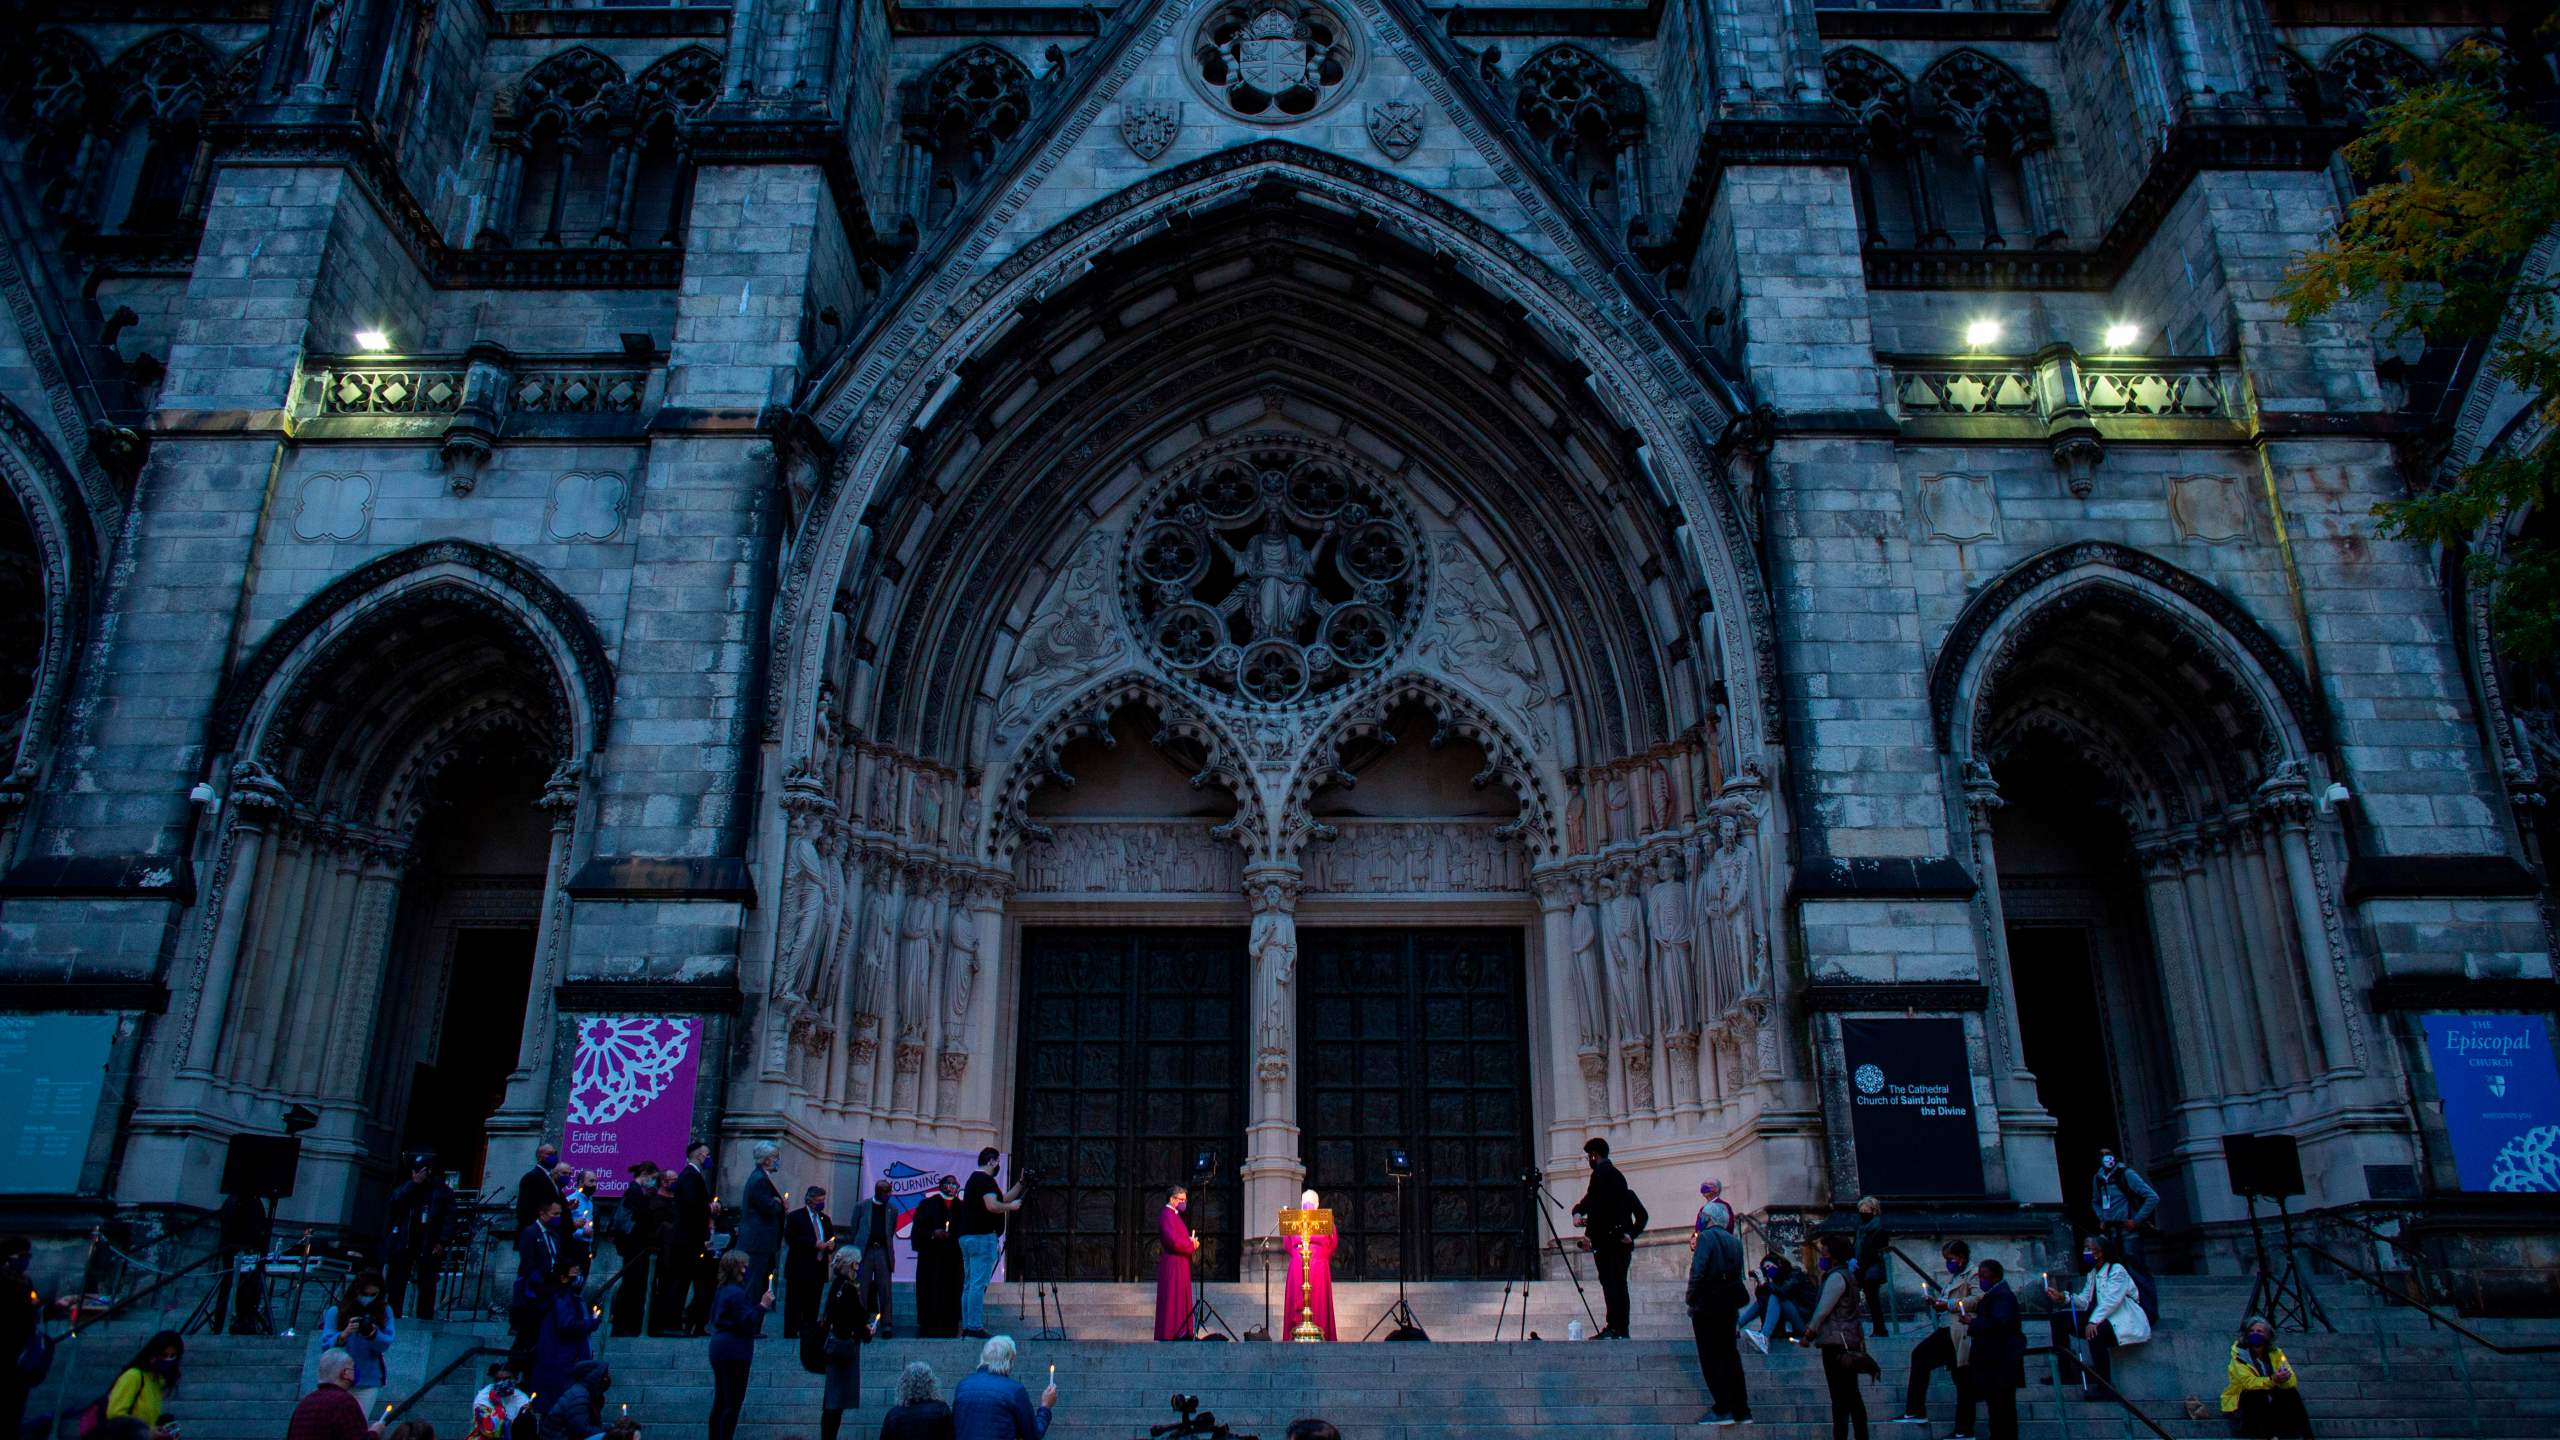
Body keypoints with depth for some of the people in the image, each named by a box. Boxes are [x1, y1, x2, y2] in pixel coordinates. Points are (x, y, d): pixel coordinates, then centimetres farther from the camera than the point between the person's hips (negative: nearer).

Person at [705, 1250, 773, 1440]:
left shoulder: (723, 1289, 11)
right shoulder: (737, 1292, -19)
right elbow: (747, 1322, -22)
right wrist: (762, 1305, -19)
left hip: (720, 1351, 10)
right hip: (734, 1352, -10)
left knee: (720, 1401, 15)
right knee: (733, 1403, -3)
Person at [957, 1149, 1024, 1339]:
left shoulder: (974, 1179, 22)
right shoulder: (985, 1180, -10)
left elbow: (1004, 1198, 25)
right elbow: (993, 1206, -22)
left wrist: (1021, 1183, 23)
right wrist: (1012, 1206, -6)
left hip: (966, 1236, 10)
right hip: (982, 1237, -10)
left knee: (968, 1284, 10)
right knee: (979, 1284, -10)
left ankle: (966, 1327, 11)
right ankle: (975, 1327, -12)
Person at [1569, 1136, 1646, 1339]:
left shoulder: (1601, 1173, -8)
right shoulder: (1617, 1174, 21)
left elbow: (1597, 1205, -14)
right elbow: (1590, 1199, 23)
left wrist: (1588, 1234, -10)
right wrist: (1577, 1211, 7)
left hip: (1606, 1238, -9)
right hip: (1621, 1237, 9)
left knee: (1609, 1282, -11)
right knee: (1620, 1283, 7)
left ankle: (1613, 1328, -16)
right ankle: (1622, 1329, 6)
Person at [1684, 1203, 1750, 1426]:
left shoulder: (1706, 1237, -9)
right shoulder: (1735, 1241, 11)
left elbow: (1697, 1270, -17)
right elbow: (1739, 1273, 12)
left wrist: (1691, 1299, -9)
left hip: (1708, 1305, -7)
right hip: (1729, 1305, 7)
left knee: (1710, 1357, -4)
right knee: (1730, 1355, 12)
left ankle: (1722, 1409, -9)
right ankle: (1741, 1410, 13)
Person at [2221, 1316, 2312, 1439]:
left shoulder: (2275, 1353, -4)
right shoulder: (2239, 1354, -17)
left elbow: (2292, 1381, -11)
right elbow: (2249, 1382, -28)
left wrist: (2284, 1378, -34)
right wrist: (2272, 1380, -42)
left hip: (2268, 1400, 4)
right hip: (2242, 1402, -4)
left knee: (2291, 1393, -19)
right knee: (2258, 1394, -33)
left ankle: (2307, 1435, -19)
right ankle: (2271, 1435, -32)